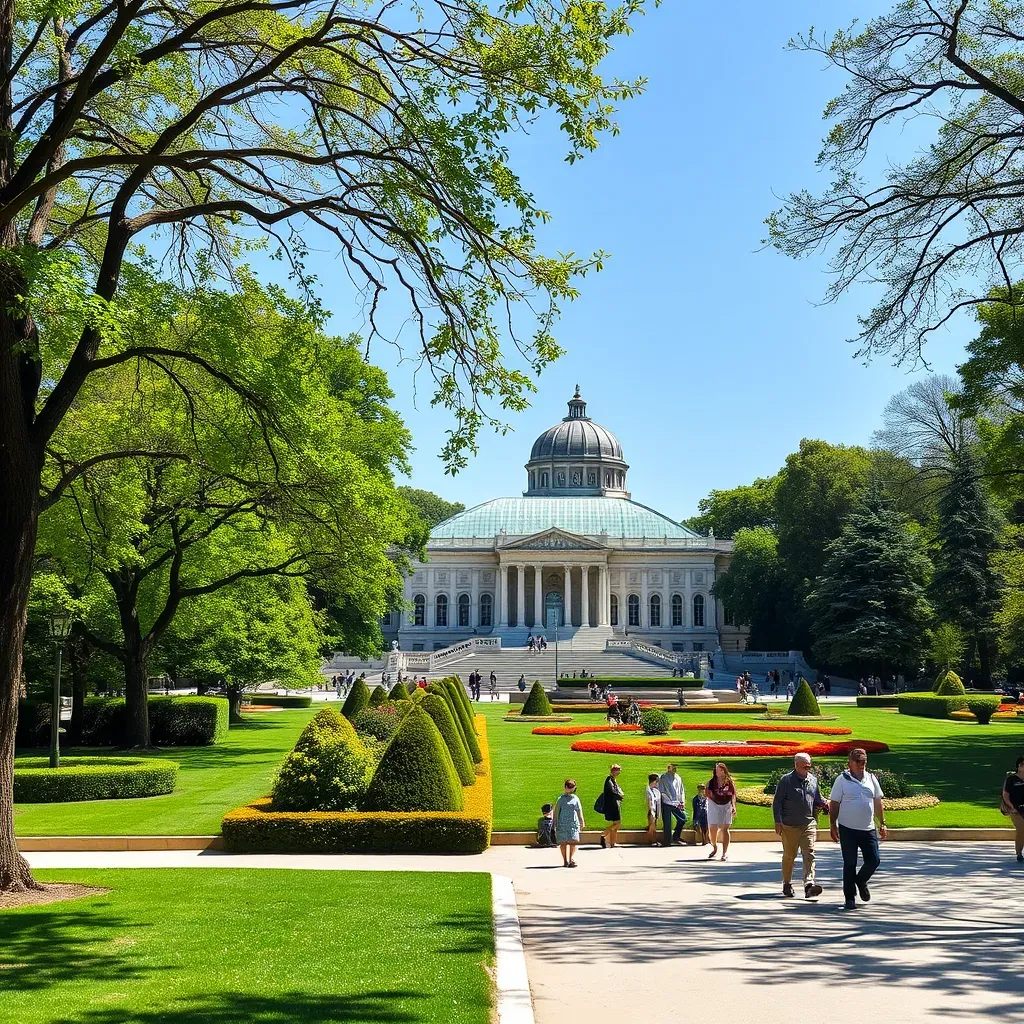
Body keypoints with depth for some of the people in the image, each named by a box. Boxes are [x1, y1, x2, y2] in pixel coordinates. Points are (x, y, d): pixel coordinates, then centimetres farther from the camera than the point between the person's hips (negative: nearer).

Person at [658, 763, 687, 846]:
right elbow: (661, 791, -8)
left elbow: (681, 791, 16)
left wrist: (682, 802, 5)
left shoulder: (678, 778, 10)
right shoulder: (663, 777, -6)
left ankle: (676, 836, 22)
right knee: (667, 823, -3)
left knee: (683, 818, 4)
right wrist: (670, 801, -11)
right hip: (666, 803, -5)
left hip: (677, 804, 5)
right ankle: (666, 841, 5)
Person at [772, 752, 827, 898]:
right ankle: (787, 884, 24)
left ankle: (809, 884, -20)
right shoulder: (786, 780, -4)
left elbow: (816, 798, 24)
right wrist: (778, 821, -12)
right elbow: (777, 802, -4)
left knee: (809, 853, -11)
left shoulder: (813, 780, 11)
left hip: (809, 824, 3)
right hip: (789, 825, -3)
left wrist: (823, 804, 1)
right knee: (789, 855, 8)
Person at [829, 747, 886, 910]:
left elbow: (878, 803, 15)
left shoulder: (871, 779, 8)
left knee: (874, 860, 0)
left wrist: (882, 824, 12)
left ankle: (861, 881, 29)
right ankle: (850, 897, 12)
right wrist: (832, 826, -6)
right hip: (848, 829, -4)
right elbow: (834, 804, -2)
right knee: (849, 864, 2)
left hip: (868, 829, 4)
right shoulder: (842, 780, -4)